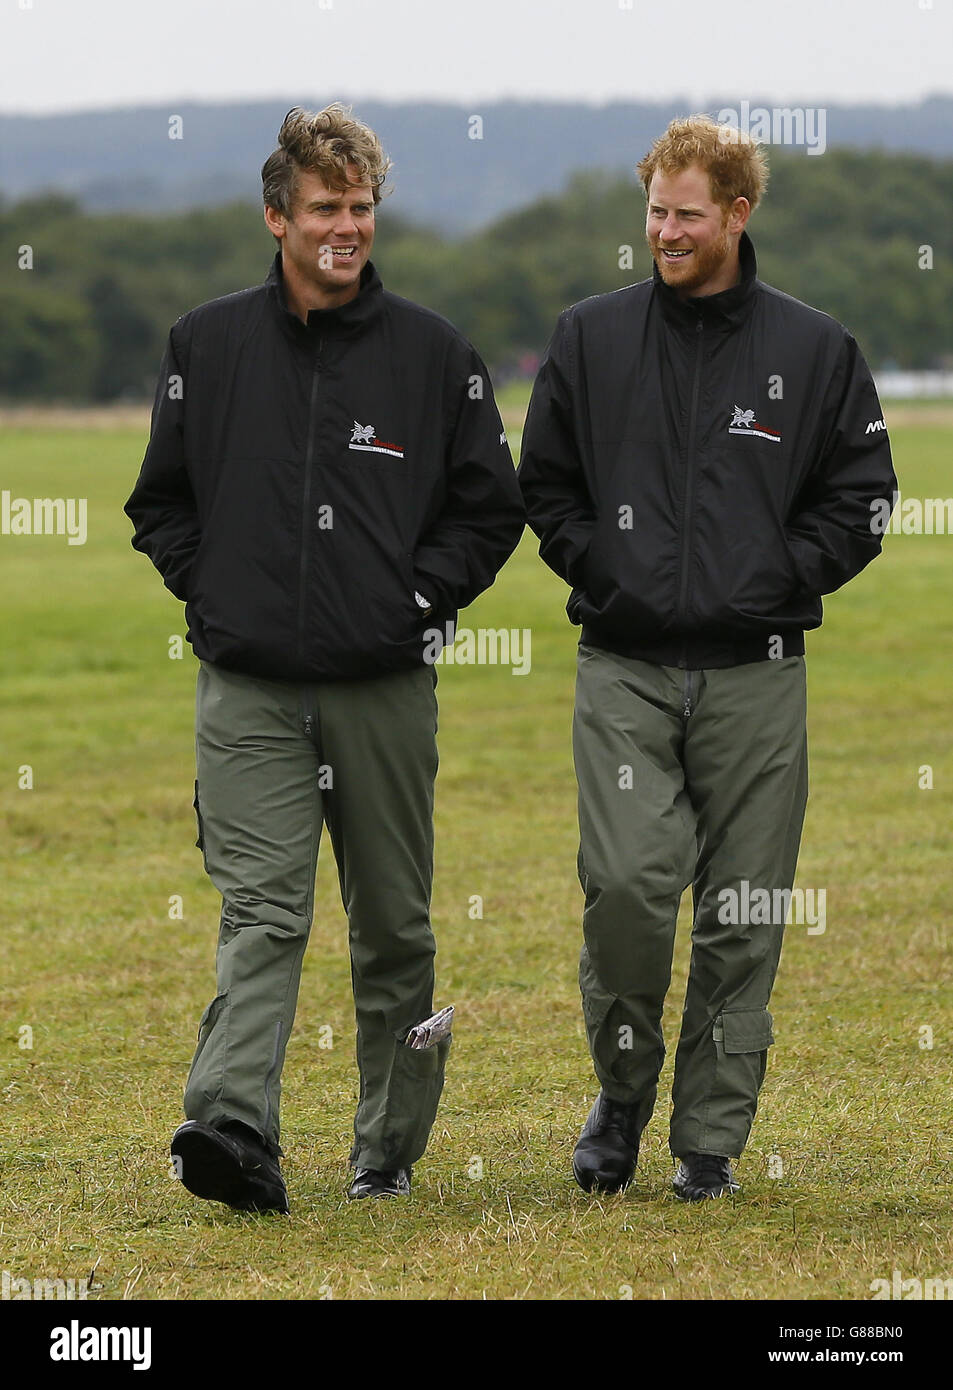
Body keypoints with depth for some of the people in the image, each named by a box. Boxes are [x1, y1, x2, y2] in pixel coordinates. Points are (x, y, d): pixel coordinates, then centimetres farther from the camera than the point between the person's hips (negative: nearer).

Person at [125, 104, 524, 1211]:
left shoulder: (433, 353, 3)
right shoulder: (207, 344, 6)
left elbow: (490, 507, 8)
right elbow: (160, 499, 15)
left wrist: (422, 597, -2)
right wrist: (210, 589, 2)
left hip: (384, 691, 1)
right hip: (248, 691, 0)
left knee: (393, 928, 8)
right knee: (261, 913, -13)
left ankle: (390, 1148, 21)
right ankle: (233, 1130, -26)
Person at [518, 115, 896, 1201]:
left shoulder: (813, 350, 5)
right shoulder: (589, 338, 7)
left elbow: (860, 497, 7)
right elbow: (544, 485, 13)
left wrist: (781, 580, -3)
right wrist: (600, 566, 0)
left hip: (755, 672, 0)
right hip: (625, 670, 0)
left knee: (743, 916, 2)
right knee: (628, 884, -15)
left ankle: (711, 1138, 13)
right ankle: (622, 1092, 8)